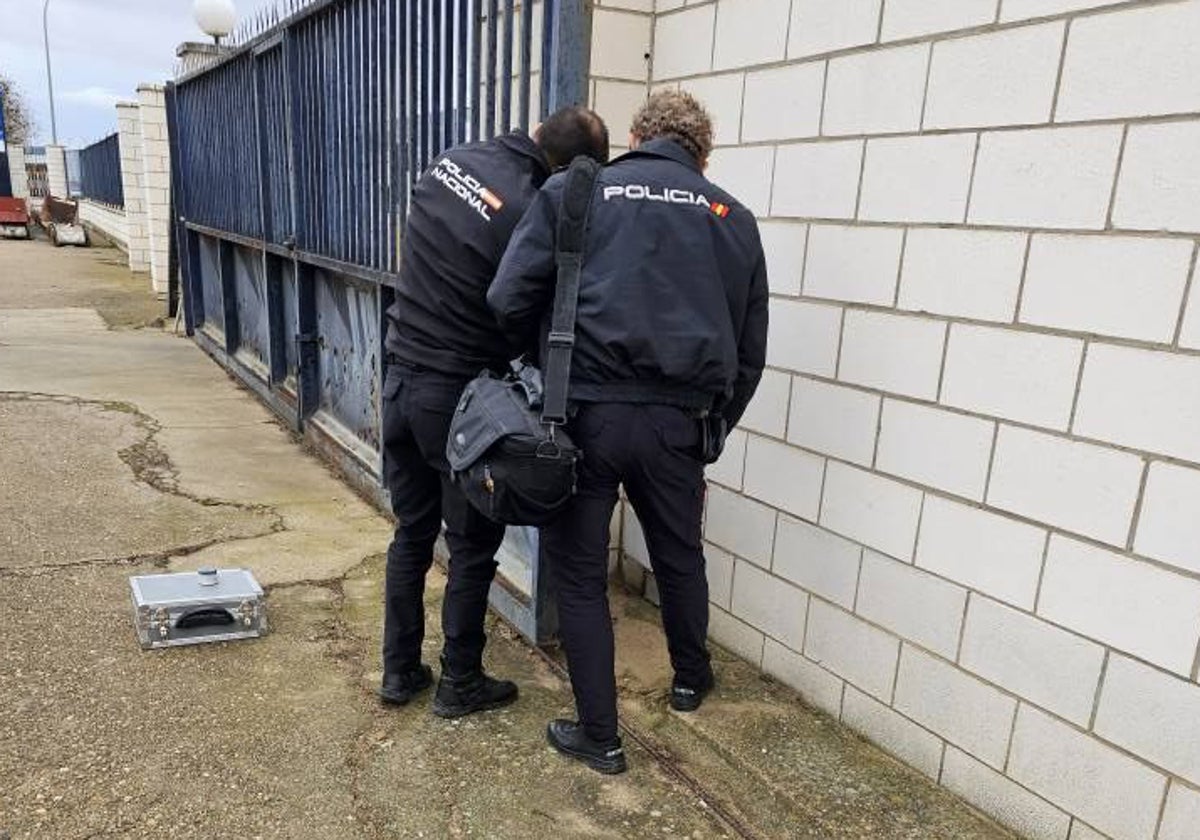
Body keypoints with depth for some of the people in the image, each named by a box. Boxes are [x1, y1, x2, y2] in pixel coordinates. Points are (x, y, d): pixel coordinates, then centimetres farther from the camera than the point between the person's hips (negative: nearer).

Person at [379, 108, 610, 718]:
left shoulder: (451, 162, 3)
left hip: (400, 376, 8)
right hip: (461, 397, -7)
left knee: (412, 533, 18)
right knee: (472, 547, 9)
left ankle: (399, 672, 31)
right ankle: (459, 684, 24)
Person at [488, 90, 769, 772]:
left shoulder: (573, 192, 5)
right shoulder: (733, 217, 13)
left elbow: (509, 300, -4)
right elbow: (750, 349, 13)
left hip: (584, 413, -2)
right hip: (677, 421, 3)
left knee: (579, 573, 14)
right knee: (680, 555, 26)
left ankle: (600, 737, 25)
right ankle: (691, 680, 49)